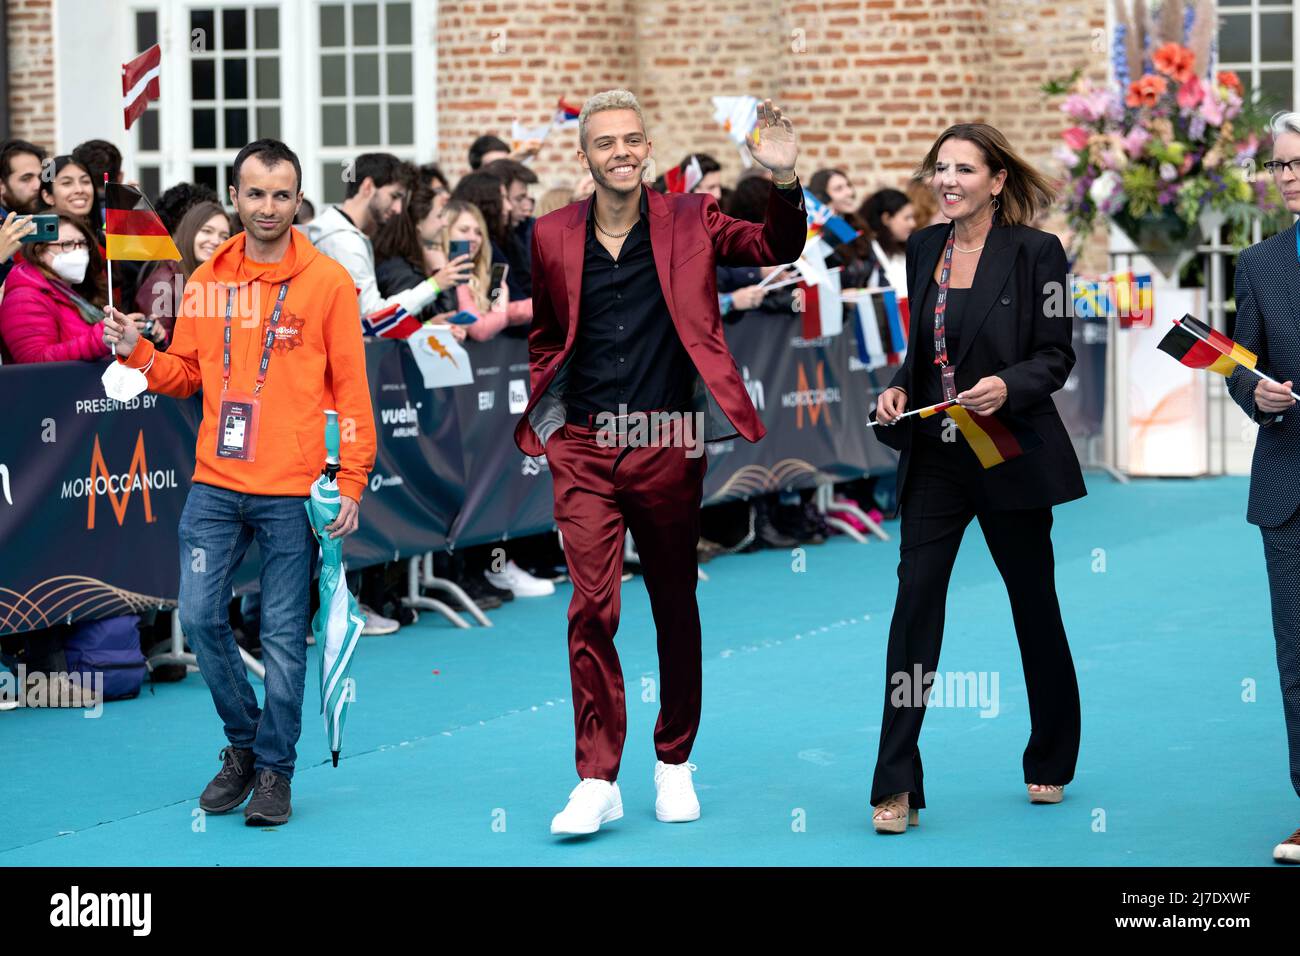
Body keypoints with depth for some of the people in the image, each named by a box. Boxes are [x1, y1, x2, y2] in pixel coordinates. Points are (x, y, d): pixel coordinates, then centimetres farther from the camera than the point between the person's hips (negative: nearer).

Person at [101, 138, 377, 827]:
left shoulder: (327, 281, -2)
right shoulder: (207, 281, 9)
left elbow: (351, 387, -3)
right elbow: (186, 375, 16)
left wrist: (351, 481, -8)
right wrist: (137, 352, -4)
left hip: (292, 492, -4)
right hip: (216, 485, 4)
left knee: (283, 635, 1)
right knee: (201, 616, 0)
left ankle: (274, 770, 13)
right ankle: (242, 744, 20)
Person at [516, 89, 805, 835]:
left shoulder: (689, 222, 2)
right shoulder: (554, 237, 4)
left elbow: (777, 249, -8)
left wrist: (785, 182, -25)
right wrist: (541, 411, 8)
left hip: (669, 445, 0)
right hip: (584, 450, 0)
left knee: (676, 608, 11)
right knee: (592, 611, -7)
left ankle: (674, 762, 25)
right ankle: (598, 781, -4)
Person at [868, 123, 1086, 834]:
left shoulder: (1035, 252, -7)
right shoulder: (924, 249, 8)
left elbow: (1056, 355, -7)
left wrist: (1007, 385, -24)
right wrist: (899, 389, 0)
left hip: (1013, 456, -4)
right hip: (935, 457, 4)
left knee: (1034, 605, 10)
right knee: (915, 602, -6)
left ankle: (1051, 761, 29)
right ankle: (896, 787, -5)